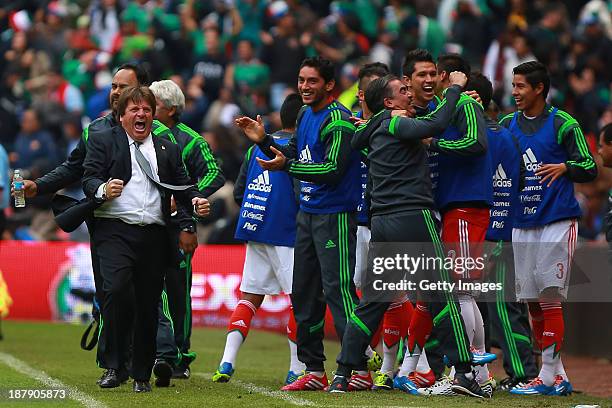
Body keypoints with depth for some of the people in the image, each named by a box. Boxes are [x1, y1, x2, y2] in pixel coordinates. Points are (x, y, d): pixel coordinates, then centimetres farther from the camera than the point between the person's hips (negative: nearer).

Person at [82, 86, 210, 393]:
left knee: (149, 305, 3)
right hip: (114, 232, -3)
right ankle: (114, 365, -14)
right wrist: (103, 189, -23)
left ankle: (142, 375, 14)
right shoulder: (102, 142, 10)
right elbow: (88, 179, -1)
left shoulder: (168, 150, 21)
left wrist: (195, 200, -6)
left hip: (154, 237, 4)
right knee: (116, 290, -24)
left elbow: (182, 186, 16)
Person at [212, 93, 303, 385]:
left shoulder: (257, 146, 13)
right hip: (286, 234, -7)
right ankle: (297, 369, 0)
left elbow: (238, 191, 16)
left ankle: (227, 362, 0)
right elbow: (302, 195, -17)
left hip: (254, 230, 7)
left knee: (249, 296, 10)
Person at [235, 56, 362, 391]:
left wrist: (286, 166, -25)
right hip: (307, 213, 10)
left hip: (334, 215, -10)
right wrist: (263, 140, 9)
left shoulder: (337, 120, -15)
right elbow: (293, 155, 22)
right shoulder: (305, 115, 13)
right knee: (303, 292, 11)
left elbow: (333, 170, -23)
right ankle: (313, 370, 17)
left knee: (338, 288, -13)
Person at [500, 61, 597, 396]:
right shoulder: (507, 125, 12)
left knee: (549, 296, -11)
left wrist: (564, 168, -23)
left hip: (557, 221, -6)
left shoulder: (563, 124, -4)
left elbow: (590, 168, -5)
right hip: (521, 223, 6)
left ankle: (548, 375, -10)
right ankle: (558, 376, 15)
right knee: (532, 300, 6)